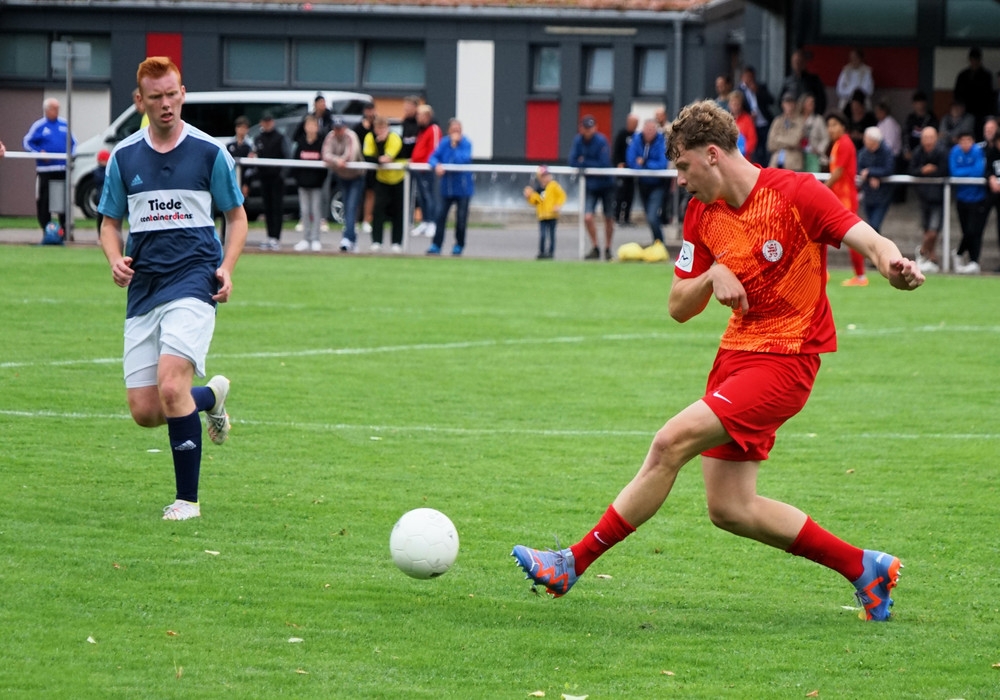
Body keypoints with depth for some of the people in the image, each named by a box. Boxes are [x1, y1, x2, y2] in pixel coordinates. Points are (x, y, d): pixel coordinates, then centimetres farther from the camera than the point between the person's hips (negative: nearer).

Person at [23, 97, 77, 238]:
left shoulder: (64, 125, 12)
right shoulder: (39, 126, 1)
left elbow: (73, 142, 20)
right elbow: (27, 143, 2)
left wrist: (71, 153, 2)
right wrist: (39, 153, -12)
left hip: (63, 168, 3)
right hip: (45, 169, -3)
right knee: (43, 201, -2)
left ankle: (65, 230, 6)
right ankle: (46, 230, 5)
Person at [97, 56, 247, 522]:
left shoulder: (209, 152, 1)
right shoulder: (124, 157, 8)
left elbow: (236, 217, 10)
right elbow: (110, 222, 16)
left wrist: (226, 268, -7)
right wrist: (115, 259, -5)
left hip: (193, 283, -4)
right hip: (143, 291, 4)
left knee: (171, 386, -22)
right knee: (144, 411, 0)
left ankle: (187, 499, -11)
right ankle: (210, 397, 33)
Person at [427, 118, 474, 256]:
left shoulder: (466, 144, -10)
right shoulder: (444, 143, -1)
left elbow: (464, 159, -24)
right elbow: (433, 157, -5)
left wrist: (455, 145, -19)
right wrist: (437, 165, -26)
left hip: (462, 187, -2)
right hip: (447, 186, 3)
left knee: (461, 217, 3)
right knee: (441, 215, 0)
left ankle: (459, 245, 19)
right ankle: (436, 245, 6)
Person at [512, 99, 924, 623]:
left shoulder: (794, 193, -12)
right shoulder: (702, 214, 8)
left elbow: (871, 241, -19)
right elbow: (679, 308, 10)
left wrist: (894, 264, -42)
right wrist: (712, 275, -11)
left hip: (784, 360, -8)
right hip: (737, 352, 8)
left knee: (672, 443, -19)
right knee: (729, 509, 4)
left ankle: (574, 563, -10)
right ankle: (864, 568, 16)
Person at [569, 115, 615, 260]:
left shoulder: (601, 141, -17)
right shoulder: (578, 140, -4)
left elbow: (604, 165, -21)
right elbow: (573, 163, -8)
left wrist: (584, 162, -15)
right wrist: (593, 164, -16)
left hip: (606, 184, -3)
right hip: (591, 186, 3)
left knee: (609, 219, 6)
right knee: (587, 218, -11)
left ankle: (608, 249, 23)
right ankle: (595, 248, 5)